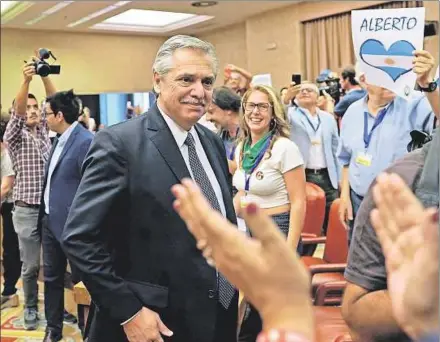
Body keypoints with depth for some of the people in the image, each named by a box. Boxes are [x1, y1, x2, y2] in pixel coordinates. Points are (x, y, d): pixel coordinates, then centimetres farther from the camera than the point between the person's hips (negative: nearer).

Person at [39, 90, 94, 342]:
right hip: (50, 220, 9)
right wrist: (45, 215, 16)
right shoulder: (59, 139, 9)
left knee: (81, 280, 7)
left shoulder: (85, 141, -19)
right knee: (52, 278, 17)